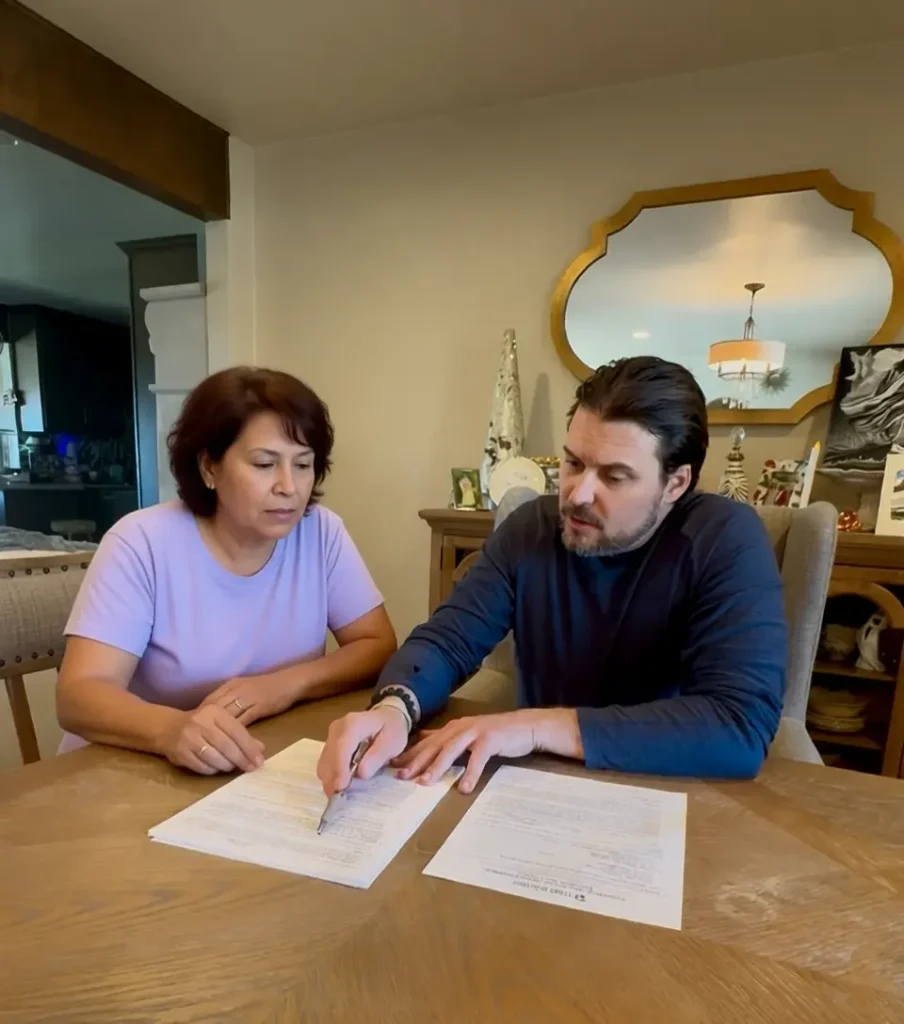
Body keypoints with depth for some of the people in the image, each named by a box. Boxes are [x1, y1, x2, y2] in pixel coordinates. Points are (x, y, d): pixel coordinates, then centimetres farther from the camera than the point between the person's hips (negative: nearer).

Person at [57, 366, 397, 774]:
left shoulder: (321, 533, -6)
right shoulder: (142, 542, -13)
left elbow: (380, 647, -5)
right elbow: (78, 695, -18)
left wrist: (288, 684, -22)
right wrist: (171, 729, -37)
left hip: (275, 769, 1)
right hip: (140, 774, 0)